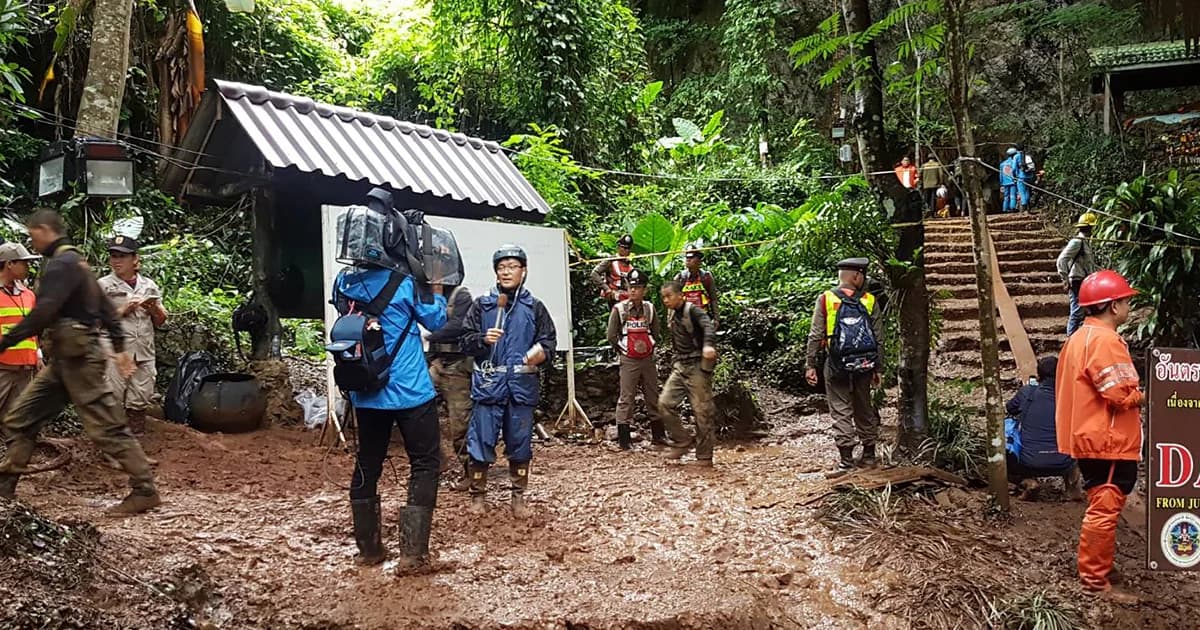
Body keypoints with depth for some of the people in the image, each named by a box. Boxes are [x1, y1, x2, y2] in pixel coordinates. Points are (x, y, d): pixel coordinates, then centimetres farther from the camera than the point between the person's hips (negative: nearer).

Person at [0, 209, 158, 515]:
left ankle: (145, 491, -4)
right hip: (64, 358, 10)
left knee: (107, 427, -8)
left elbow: (42, 314, -24)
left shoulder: (61, 264, -13)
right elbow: (106, 308, 20)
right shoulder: (76, 261, 18)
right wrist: (119, 347, 21)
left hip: (78, 357, -10)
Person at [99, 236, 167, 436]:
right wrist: (122, 311, -12)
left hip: (144, 352, 3)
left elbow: (161, 322, 17)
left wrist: (154, 309, -3)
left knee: (140, 400, 6)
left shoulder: (149, 285, 14)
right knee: (112, 399, -7)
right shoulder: (103, 285, 5)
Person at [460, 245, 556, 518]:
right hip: (488, 384, -1)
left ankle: (518, 497, 21)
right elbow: (465, 341, 4)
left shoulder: (534, 307, 6)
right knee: (482, 441, 1)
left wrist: (542, 353, -18)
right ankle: (478, 494, 17)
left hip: (522, 385, 1)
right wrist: (483, 339, -15)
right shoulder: (481, 304, 5)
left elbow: (549, 341, 4)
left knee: (520, 443, 8)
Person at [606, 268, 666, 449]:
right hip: (628, 361, -4)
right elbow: (611, 336, -2)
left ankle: (658, 434, 23)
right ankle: (623, 439, 1)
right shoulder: (619, 309, -7)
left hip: (648, 359, 4)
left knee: (653, 396, 11)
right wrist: (622, 350, 3)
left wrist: (648, 346, 10)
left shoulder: (650, 308, 3)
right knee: (626, 397, -4)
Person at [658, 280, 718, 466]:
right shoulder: (671, 314, 11)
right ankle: (683, 442, 12)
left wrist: (708, 344, -49)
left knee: (702, 411, -3)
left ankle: (704, 456, 6)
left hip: (697, 366, -7)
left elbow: (708, 326, -30)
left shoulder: (693, 311, -12)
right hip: (680, 365, 7)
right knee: (665, 403, -3)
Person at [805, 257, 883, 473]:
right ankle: (869, 454, 27)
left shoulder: (825, 299, -4)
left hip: (836, 364, -2)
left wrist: (810, 365, -1)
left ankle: (846, 460, -2)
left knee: (841, 411, 2)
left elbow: (815, 336, -6)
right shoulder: (869, 301, 0)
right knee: (864, 409, 16)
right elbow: (878, 338, 2)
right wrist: (877, 368, 10)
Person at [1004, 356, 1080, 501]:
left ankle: (1028, 482, 2)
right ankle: (1071, 479, 12)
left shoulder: (1027, 392, -2)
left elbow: (1009, 410, 18)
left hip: (1029, 464, -2)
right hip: (1062, 465, 2)